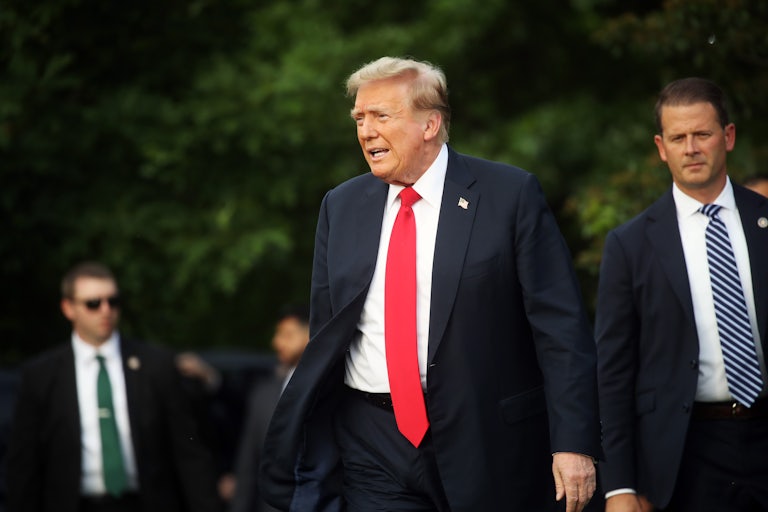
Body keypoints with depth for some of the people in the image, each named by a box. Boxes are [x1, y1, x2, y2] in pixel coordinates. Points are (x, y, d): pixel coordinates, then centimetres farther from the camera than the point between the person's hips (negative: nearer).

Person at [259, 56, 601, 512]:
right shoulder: (341, 206, 9)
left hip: (485, 442, -3)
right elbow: (325, 334, 13)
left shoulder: (510, 195, -4)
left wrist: (575, 441, -15)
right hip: (373, 451, 3)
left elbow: (561, 326, -7)